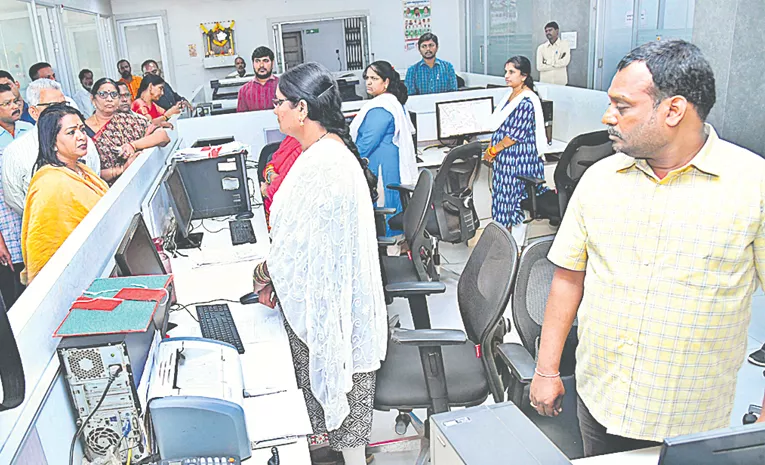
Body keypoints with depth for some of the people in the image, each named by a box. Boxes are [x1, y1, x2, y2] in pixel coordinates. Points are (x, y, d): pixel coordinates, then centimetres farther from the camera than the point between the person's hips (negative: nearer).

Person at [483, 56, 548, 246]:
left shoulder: (527, 102, -18)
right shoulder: (510, 94, 10)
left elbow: (517, 134, -20)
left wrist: (494, 150, -13)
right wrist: (494, 147, 8)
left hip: (520, 158, -9)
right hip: (505, 158, 9)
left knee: (517, 201, -1)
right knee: (505, 198, 14)